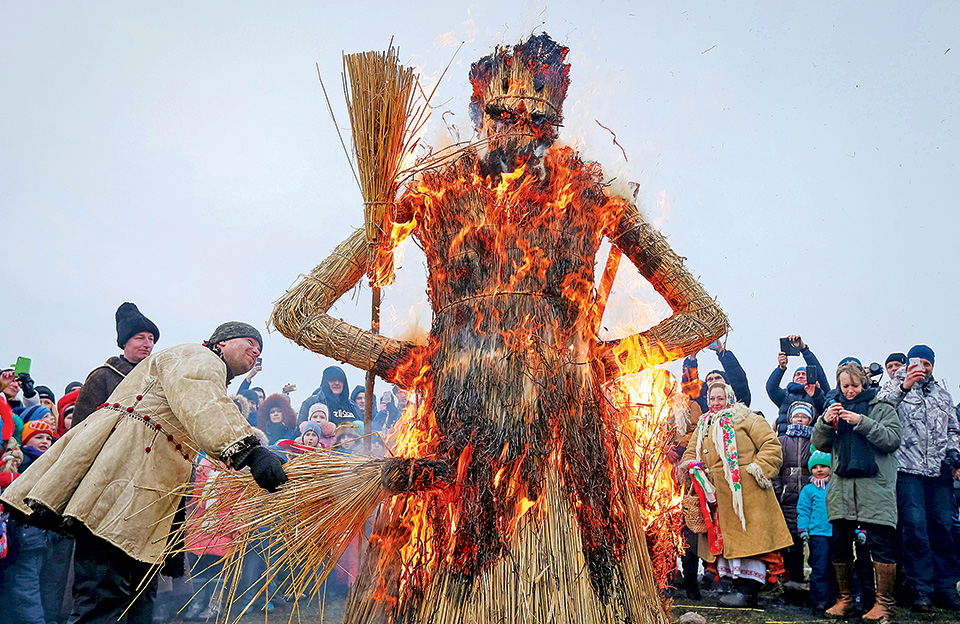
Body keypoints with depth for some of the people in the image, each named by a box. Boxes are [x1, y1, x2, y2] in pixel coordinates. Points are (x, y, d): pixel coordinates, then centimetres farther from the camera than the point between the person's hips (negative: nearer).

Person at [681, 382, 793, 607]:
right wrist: (690, 465, 4)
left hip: (747, 490, -7)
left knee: (749, 536, -7)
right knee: (727, 536, 9)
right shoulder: (703, 427, 19)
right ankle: (738, 585, 17)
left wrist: (760, 467, -15)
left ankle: (750, 591, -4)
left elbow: (771, 445, -6)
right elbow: (691, 452, 25)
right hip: (719, 493, 7)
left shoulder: (747, 419, 0)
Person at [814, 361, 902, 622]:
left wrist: (861, 422, -15)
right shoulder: (836, 408, 17)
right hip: (841, 487, 4)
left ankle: (884, 603, 5)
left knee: (880, 544, -6)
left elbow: (893, 439, -6)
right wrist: (825, 422, -5)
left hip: (875, 486, -4)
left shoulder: (880, 407, 7)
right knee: (839, 544, 6)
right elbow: (820, 445, 13)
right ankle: (845, 599, 18)